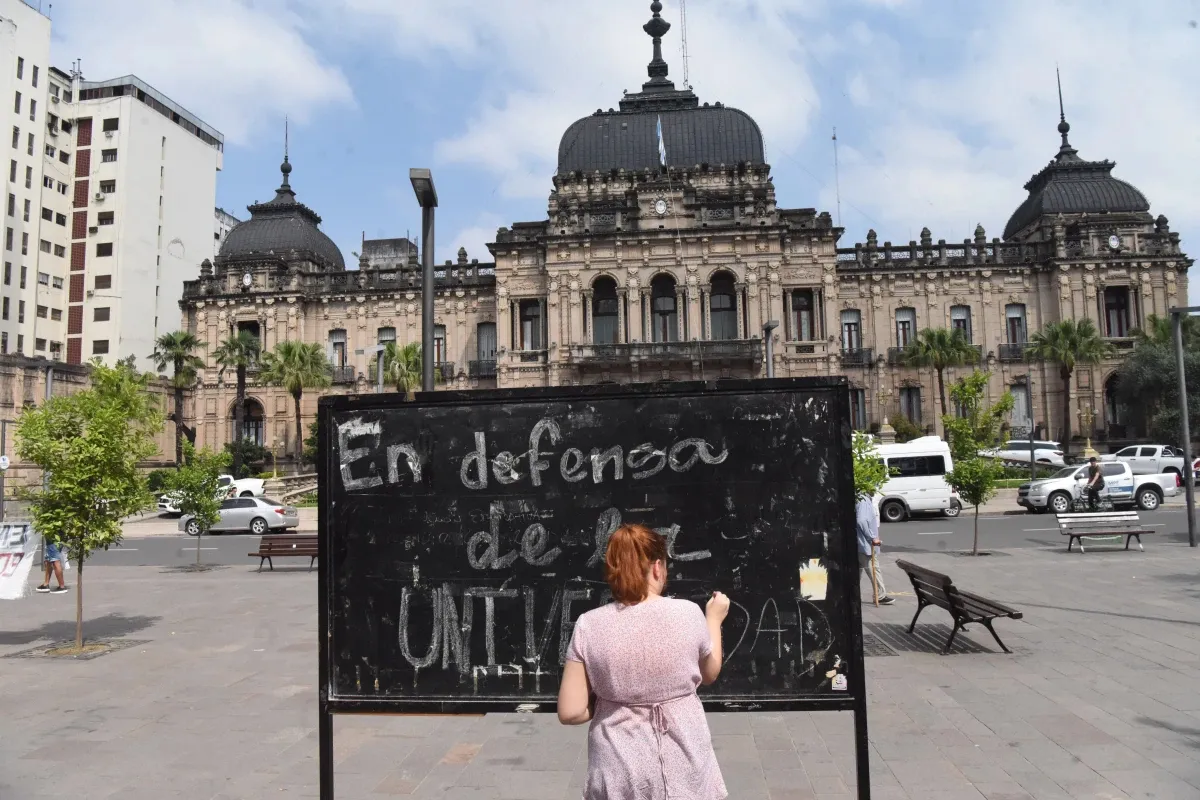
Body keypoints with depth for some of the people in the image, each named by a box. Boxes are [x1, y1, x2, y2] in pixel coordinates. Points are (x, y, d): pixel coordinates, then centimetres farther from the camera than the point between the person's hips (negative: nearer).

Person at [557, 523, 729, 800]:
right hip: (683, 767, 0)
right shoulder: (688, 614, -12)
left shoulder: (589, 626, -12)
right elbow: (710, 674, 7)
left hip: (620, 773, 0)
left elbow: (570, 712, -11)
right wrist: (714, 619, 19)